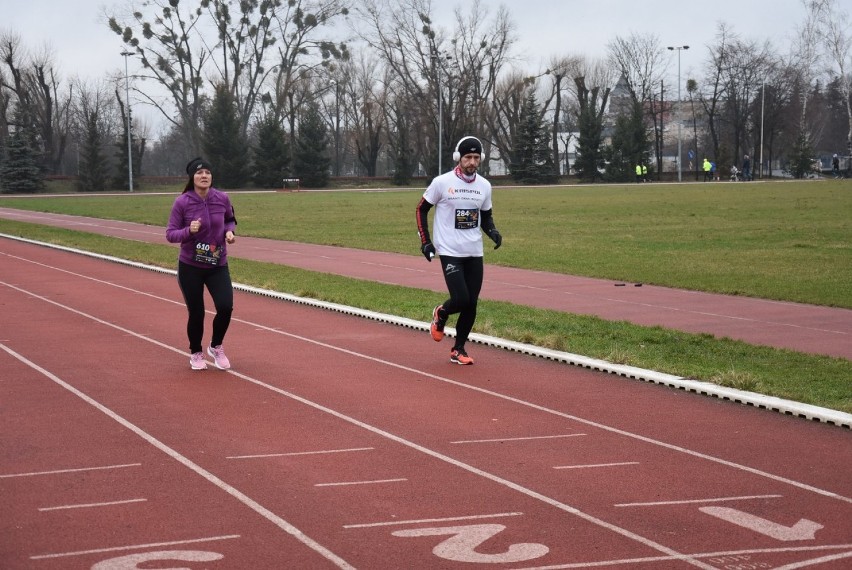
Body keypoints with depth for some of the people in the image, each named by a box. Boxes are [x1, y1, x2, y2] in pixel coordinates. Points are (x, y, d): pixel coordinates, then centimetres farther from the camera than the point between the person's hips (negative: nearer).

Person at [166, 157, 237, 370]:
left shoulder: (222, 199, -6)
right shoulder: (181, 202, -13)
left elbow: (230, 219, 13)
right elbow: (170, 234, -10)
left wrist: (229, 231, -9)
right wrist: (189, 231, -29)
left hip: (218, 266, 2)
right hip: (190, 267, -2)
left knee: (225, 307, -13)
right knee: (196, 313, 4)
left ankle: (216, 347, 15)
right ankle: (196, 353, 30)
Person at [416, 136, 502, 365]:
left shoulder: (484, 186, 4)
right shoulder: (442, 182, -9)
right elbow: (422, 209, 2)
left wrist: (492, 231, -4)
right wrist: (425, 241, -4)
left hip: (475, 253, 5)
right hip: (450, 252, -4)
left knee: (471, 304, 3)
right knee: (461, 299, -15)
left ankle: (458, 350, 19)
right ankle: (441, 314, 20)